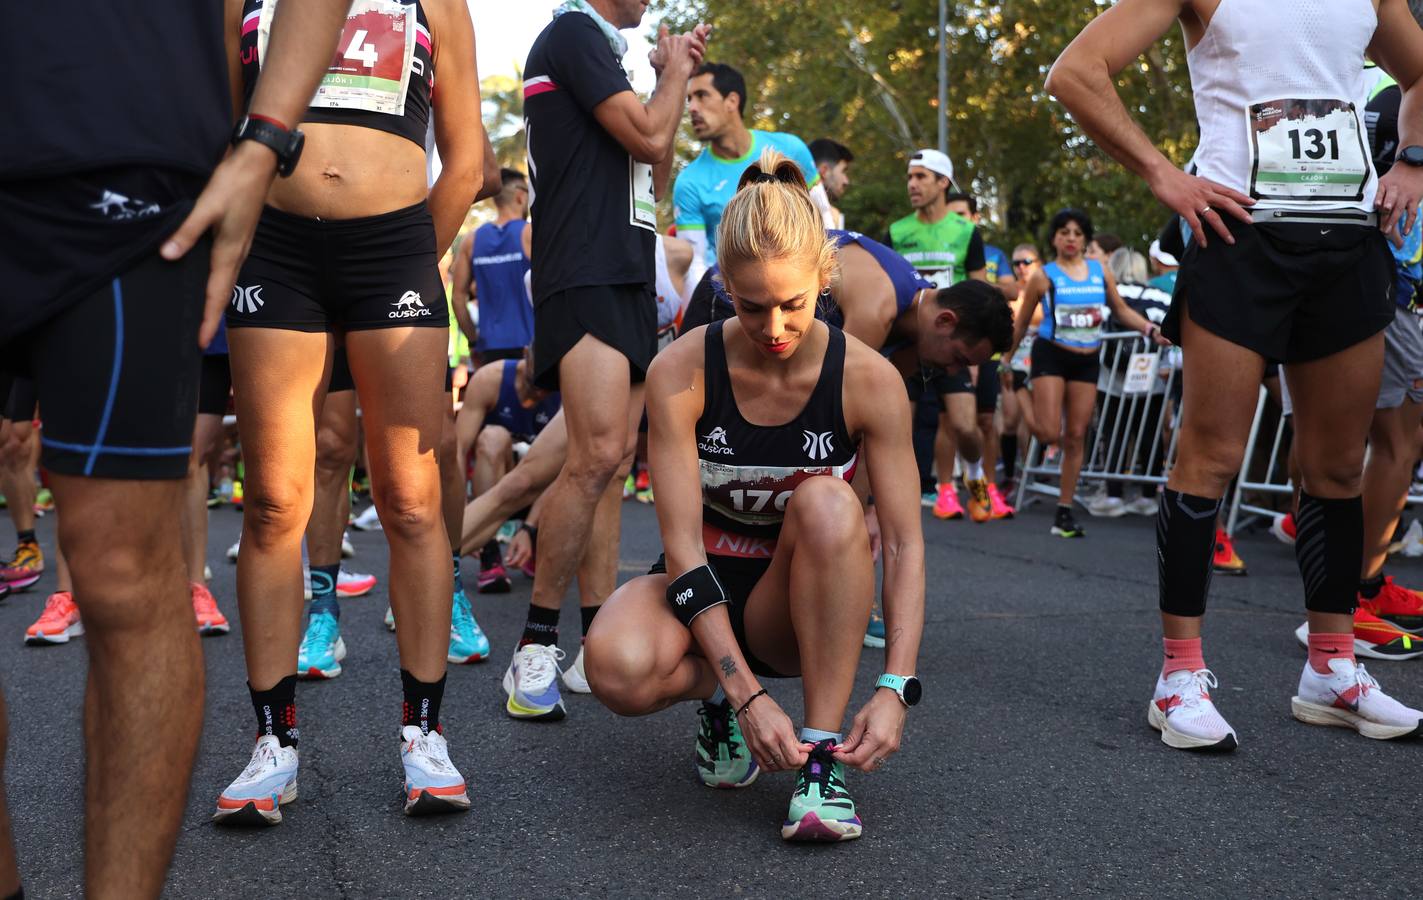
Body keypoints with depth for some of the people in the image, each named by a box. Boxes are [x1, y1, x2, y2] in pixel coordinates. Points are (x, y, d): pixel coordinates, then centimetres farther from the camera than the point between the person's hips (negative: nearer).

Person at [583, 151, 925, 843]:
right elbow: (683, 546, -21)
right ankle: (717, 699, 1)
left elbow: (904, 543, -13)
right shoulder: (680, 373, -17)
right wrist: (746, 694, -30)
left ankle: (824, 752, -24)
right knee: (618, 667, -35)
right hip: (703, 593, 0)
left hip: (798, 605, 1)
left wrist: (896, 687, -26)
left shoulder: (868, 379, -15)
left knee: (826, 503, -34)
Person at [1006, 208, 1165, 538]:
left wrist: (1151, 330, -2)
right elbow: (1021, 323, 5)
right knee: (1049, 433, -16)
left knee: (1076, 436, 2)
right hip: (1051, 355, -3)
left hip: (1087, 360, 3)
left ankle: (1064, 511, 9)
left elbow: (1122, 310, 13)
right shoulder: (1044, 277, -2)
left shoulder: (1100, 272, 8)